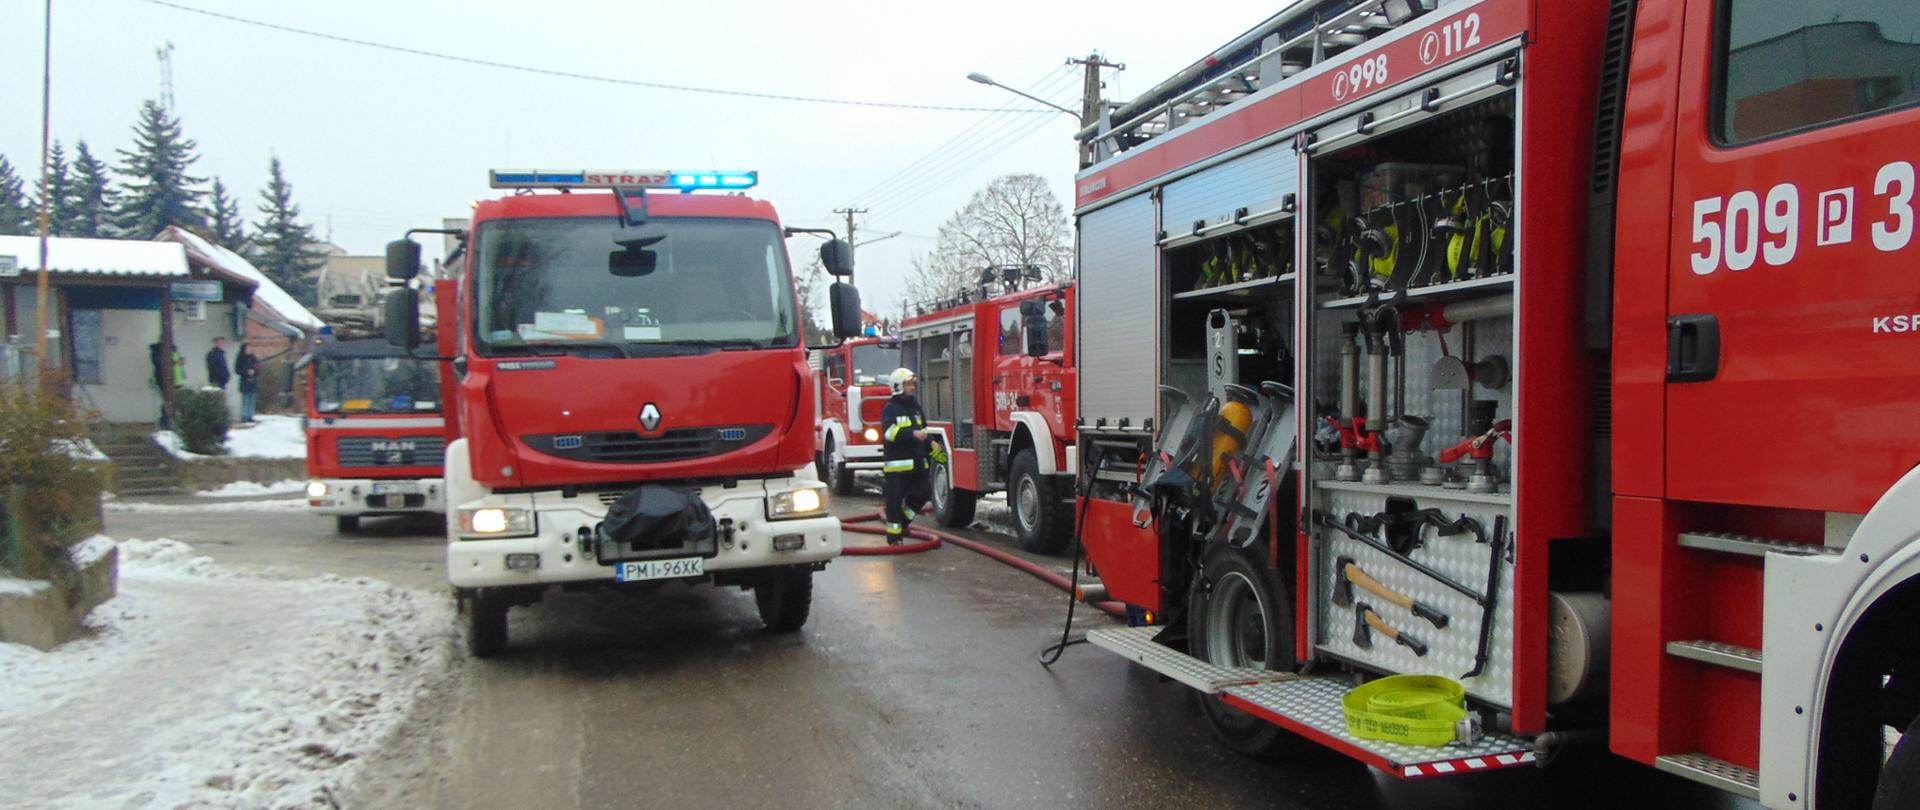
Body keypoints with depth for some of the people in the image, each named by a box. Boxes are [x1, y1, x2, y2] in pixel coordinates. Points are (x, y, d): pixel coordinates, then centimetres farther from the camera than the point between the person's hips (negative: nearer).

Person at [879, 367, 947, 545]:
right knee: (895, 500, -2)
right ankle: (894, 536, 6)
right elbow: (891, 432, -23)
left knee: (922, 493, 9)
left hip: (917, 462, 7)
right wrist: (913, 434, -34)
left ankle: (903, 520, 30)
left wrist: (932, 447, 18)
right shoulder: (891, 409, -7)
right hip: (898, 462, -7)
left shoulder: (916, 407, 17)